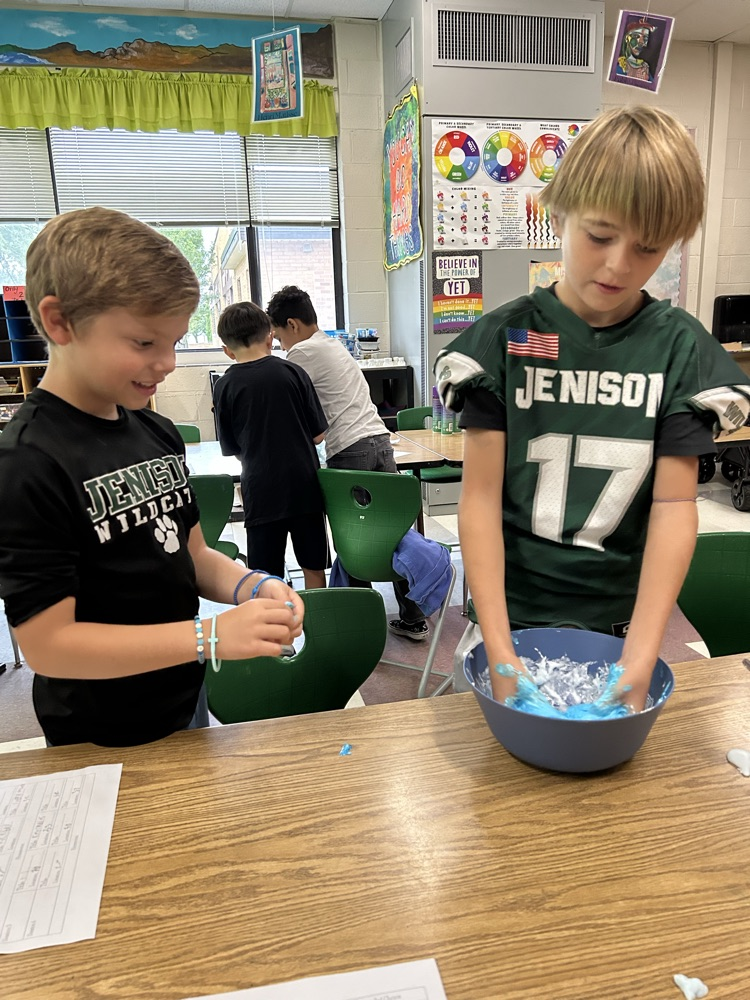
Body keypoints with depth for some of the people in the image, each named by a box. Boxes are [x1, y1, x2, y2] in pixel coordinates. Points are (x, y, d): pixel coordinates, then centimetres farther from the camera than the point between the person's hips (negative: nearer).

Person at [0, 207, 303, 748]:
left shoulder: (158, 433, -1)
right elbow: (47, 642, -23)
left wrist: (251, 587, -14)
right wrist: (211, 636, -29)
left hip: (187, 699, 7)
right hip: (105, 745, -7)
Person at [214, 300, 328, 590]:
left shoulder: (225, 386, -3)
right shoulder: (292, 372, -3)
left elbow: (231, 449, 4)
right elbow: (318, 434, 1)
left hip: (261, 490, -1)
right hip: (304, 484, 1)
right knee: (313, 567, 16)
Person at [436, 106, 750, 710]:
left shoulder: (679, 348, -5)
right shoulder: (504, 338, -9)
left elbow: (675, 503, -10)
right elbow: (481, 494, -13)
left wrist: (641, 658, -19)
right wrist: (500, 650, -20)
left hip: (623, 617, 2)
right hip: (515, 613, -1)